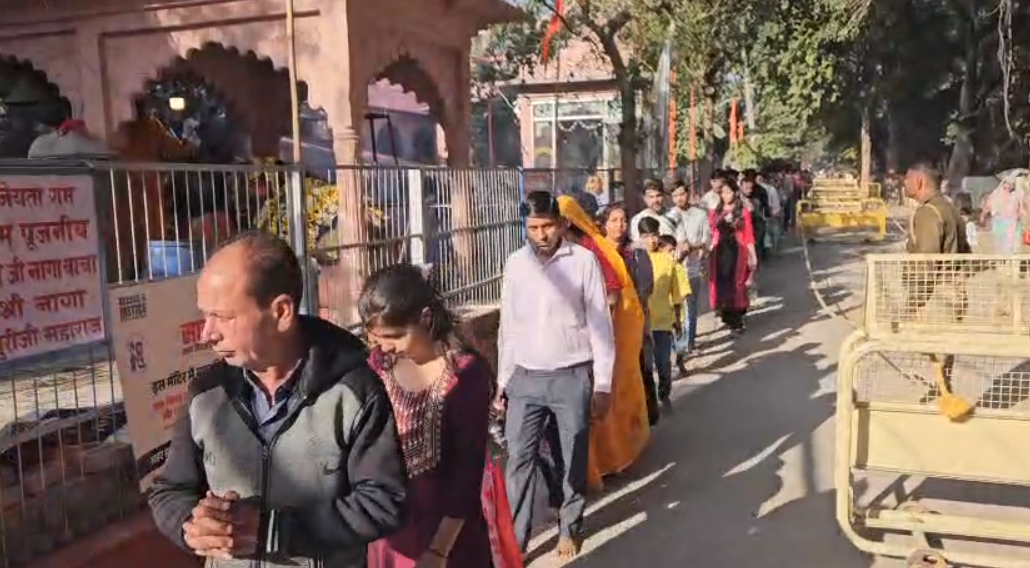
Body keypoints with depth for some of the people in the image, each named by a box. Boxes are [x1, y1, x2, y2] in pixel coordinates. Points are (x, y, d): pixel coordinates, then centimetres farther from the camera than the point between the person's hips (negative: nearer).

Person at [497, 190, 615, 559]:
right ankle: (514, 540, 16)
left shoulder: (584, 260, -7)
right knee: (519, 460, 4)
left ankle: (569, 528, 31)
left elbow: (600, 325, -4)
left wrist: (603, 384, -6)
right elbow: (508, 327, 9)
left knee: (574, 460, 11)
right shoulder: (515, 263, 4)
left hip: (572, 377, -2)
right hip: (525, 378, 3)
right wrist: (502, 382, 9)